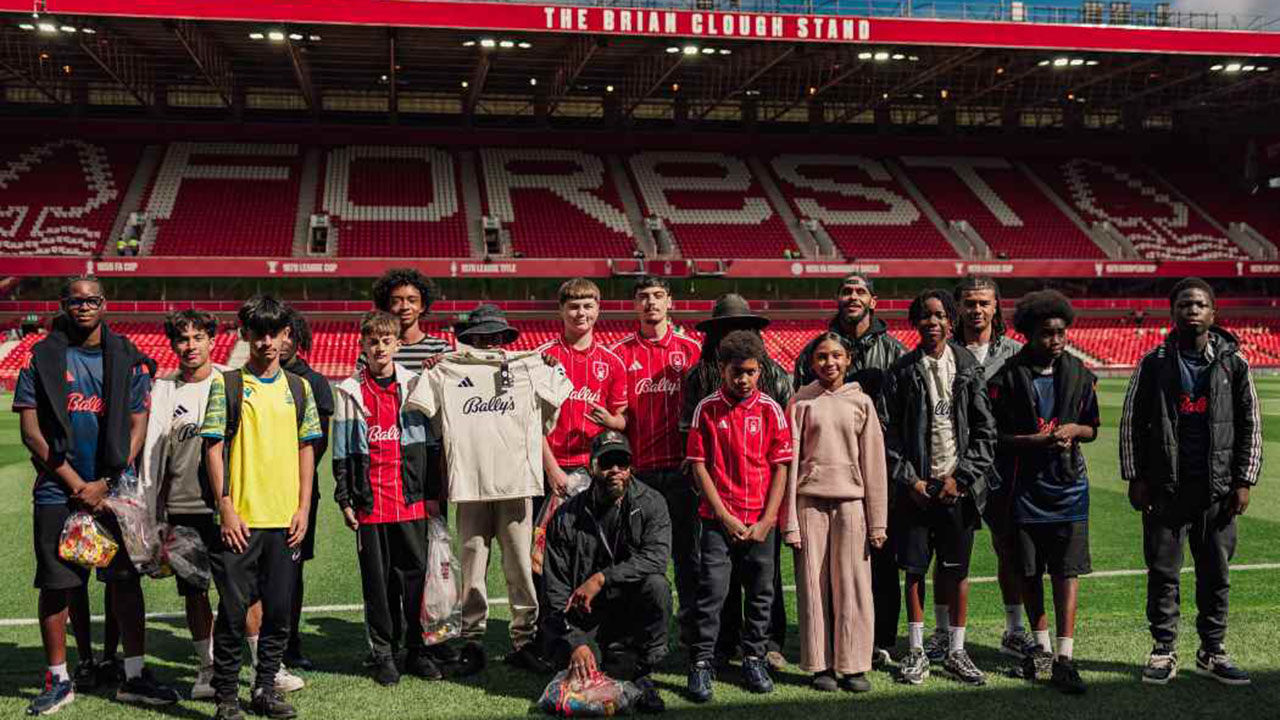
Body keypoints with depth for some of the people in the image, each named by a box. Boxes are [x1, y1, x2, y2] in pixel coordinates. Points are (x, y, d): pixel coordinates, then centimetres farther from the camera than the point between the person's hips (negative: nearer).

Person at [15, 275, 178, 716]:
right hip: (58, 492, -1)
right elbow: (30, 432, -2)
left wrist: (104, 484, -7)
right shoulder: (42, 358, 2)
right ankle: (58, 680, 18)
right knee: (57, 585, 5)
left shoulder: (127, 359, 5)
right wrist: (77, 485, -8)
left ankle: (134, 676, 11)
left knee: (126, 580, 2)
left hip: (116, 489, 1)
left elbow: (138, 428, 2)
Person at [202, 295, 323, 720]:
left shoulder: (298, 388, 10)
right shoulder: (228, 384, 0)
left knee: (279, 609, 9)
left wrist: (304, 508, 4)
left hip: (285, 520, 3)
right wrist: (226, 509, -10)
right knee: (233, 609, 2)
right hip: (240, 520, -3)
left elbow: (306, 449, 11)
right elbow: (213, 448, -3)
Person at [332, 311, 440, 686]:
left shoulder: (414, 386, 6)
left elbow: (429, 442, 8)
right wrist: (345, 500, 1)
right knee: (376, 579, 5)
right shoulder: (350, 392, 4)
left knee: (417, 573, 3)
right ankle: (383, 654, 16)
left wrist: (433, 493, 5)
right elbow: (342, 451, 5)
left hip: (411, 500, 1)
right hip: (369, 502, 0)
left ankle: (416, 651, 15)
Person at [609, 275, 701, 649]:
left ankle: (692, 627, 15)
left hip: (681, 467, 0)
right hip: (639, 469, 0)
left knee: (687, 551, 5)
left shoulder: (691, 349, 7)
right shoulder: (621, 353, 6)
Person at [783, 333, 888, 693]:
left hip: (851, 501, 0)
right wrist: (790, 521, -3)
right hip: (810, 500, 0)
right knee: (813, 583, 2)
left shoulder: (861, 402, 7)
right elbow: (790, 460, 2)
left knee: (852, 585, 1)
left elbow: (873, 461, 6)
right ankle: (821, 665, 12)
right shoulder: (801, 401, 5)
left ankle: (853, 666, 10)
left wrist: (878, 521, 2)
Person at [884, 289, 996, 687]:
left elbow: (986, 431, 2)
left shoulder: (968, 368, 3)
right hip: (916, 485, 0)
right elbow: (889, 432, 1)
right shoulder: (902, 371, 2)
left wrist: (960, 476, -6)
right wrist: (909, 479, -7)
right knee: (914, 568, 4)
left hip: (957, 485, 0)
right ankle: (916, 650, 15)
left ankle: (956, 651, 17)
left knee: (958, 569, 6)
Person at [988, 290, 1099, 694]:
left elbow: (1092, 429, 13)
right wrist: (1036, 440, -17)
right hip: (1025, 486, -1)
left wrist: (1074, 429, -9)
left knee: (1067, 570, -4)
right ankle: (1042, 647, 27)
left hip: (1068, 483, 1)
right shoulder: (1007, 378, -5)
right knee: (1030, 572, 10)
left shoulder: (1079, 375, 5)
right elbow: (994, 435, -4)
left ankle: (1064, 657, -1)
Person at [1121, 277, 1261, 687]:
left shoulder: (1233, 364, 5)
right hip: (1165, 488, -1)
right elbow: (1131, 423, 4)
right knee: (1163, 573, 4)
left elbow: (1251, 426, 7)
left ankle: (1212, 651, 22)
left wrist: (1244, 481, 1)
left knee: (1216, 574, 8)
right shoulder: (1154, 365, 2)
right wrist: (1135, 478, -1)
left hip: (1218, 489, 1)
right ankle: (1164, 652, 15)